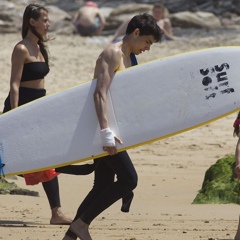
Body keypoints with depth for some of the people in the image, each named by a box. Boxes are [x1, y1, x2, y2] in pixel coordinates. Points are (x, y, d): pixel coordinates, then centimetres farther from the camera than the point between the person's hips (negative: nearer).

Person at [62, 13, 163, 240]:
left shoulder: (128, 57, 17)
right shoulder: (113, 54, -14)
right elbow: (100, 93, -26)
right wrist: (106, 132, -34)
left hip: (104, 128, 10)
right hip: (99, 126, -10)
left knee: (104, 186, 7)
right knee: (128, 179, -13)